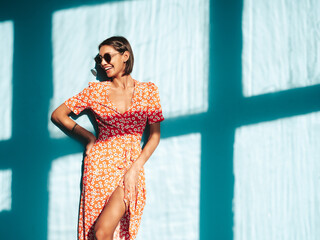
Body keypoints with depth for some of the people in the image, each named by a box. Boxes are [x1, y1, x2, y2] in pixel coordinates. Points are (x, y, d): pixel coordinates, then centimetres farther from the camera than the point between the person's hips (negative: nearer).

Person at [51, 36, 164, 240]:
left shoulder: (148, 91, 9)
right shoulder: (96, 90, 10)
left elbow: (155, 134, 5)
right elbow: (58, 114, 15)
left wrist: (135, 169, -6)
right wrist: (89, 137, 6)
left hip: (132, 167, -1)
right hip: (101, 164, 1)